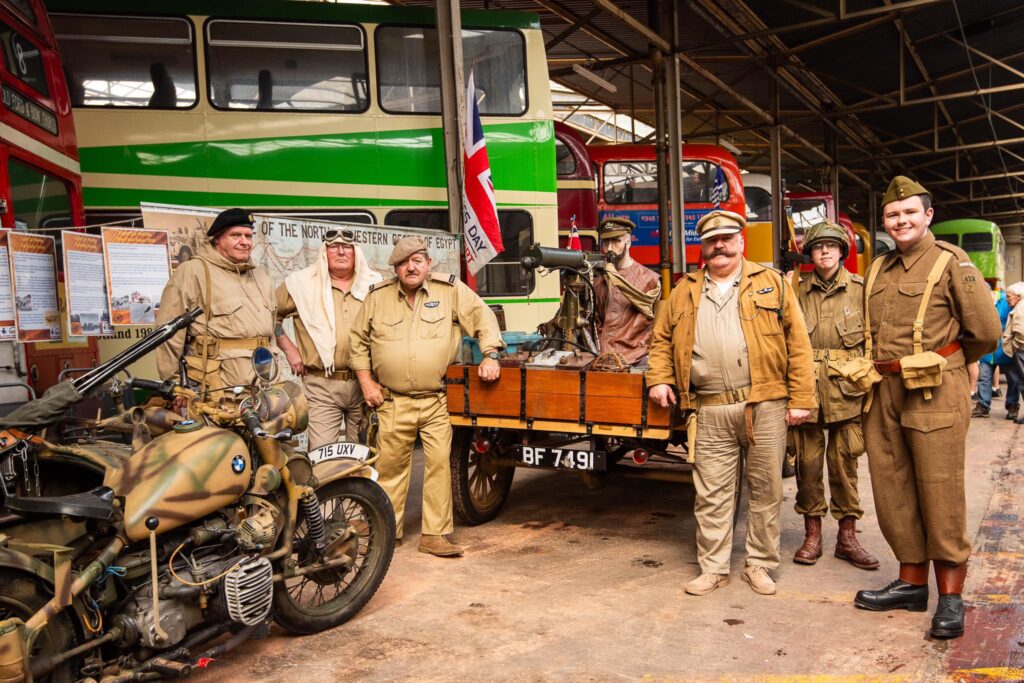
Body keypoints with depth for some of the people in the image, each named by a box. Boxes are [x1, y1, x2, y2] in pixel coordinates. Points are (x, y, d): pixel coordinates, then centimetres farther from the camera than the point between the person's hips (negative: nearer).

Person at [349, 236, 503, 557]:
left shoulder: (451, 290, 1)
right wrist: (366, 381, 7)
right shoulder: (377, 296, 6)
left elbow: (483, 317, 3)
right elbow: (358, 339, 14)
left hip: (437, 401, -1)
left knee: (439, 463, -4)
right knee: (390, 465, 8)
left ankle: (435, 534, 6)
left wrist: (490, 355, -10)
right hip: (393, 402, 1)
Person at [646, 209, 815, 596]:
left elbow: (798, 342, 1)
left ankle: (759, 565, 23)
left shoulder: (772, 284, 6)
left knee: (765, 490, 8)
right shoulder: (685, 291, 14)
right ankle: (713, 568, 17)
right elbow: (662, 337, 20)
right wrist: (659, 379, 5)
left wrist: (801, 398, -5)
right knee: (711, 494, 5)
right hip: (710, 412, 2)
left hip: (765, 406, -1)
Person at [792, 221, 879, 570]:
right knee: (807, 461, 4)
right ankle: (812, 533, 18)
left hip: (847, 387, 0)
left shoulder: (860, 288, 6)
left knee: (844, 460, 5)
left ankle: (847, 536, 17)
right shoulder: (797, 290, 7)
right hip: (806, 386, 1)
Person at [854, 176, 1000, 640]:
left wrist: (938, 365, 6)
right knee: (892, 491, 10)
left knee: (939, 493, -2)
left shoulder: (951, 262, -4)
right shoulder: (879, 271, 14)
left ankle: (951, 596, 11)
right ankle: (912, 581, 25)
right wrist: (885, 370, 13)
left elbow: (985, 332, -5)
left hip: (935, 395, -6)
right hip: (884, 393, 6)